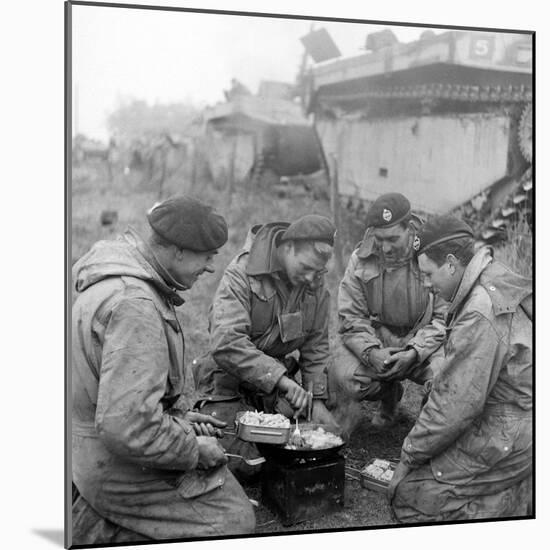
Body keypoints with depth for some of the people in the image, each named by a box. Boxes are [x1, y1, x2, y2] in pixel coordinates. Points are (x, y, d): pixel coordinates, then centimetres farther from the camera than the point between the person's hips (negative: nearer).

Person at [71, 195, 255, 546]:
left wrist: (176, 416, 8)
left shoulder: (118, 277, 4)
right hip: (121, 468, -9)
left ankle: (95, 518, 16)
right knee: (236, 519, -4)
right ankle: (105, 534, 1)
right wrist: (193, 450, -18)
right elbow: (126, 427, -32)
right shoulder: (135, 306, -29)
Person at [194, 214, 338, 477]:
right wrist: (281, 379, -40)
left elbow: (316, 345, 5)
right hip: (231, 385, -5)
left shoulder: (315, 283, -2)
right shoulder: (240, 275, -22)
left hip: (279, 384, 5)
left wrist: (317, 400, -4)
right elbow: (227, 343, -33)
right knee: (246, 464, -12)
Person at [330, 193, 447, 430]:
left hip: (424, 345, -2)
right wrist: (371, 352, -22)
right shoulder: (361, 259, -5)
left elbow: (445, 318, -13)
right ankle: (388, 394, 13)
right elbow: (351, 318, -4)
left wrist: (414, 353, -27)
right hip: (376, 340, 2)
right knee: (343, 376, -24)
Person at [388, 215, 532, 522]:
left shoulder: (480, 315, -25)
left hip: (506, 437, -9)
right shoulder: (499, 283, 6)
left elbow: (457, 402, -23)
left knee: (408, 494, -4)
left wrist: (411, 453, -10)